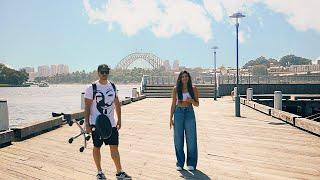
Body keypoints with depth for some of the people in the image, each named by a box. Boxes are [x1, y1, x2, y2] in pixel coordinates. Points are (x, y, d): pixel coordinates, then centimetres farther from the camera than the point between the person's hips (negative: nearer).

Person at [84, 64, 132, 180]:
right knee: (97, 148, 9)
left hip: (111, 123, 3)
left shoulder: (113, 86, 6)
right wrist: (87, 124, -11)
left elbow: (117, 104, 13)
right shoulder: (91, 88, -7)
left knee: (114, 147, 6)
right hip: (96, 123, -3)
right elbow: (87, 107, -6)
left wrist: (119, 119, 11)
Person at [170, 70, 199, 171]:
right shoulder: (176, 89, 4)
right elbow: (173, 104, 6)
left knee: (191, 139, 2)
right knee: (178, 139, 3)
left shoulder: (193, 89, 4)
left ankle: (191, 164, 15)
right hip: (178, 113, 0)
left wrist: (192, 100, -15)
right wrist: (171, 118, 2)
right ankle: (180, 163, 16)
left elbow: (197, 104, 7)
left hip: (189, 114, 0)